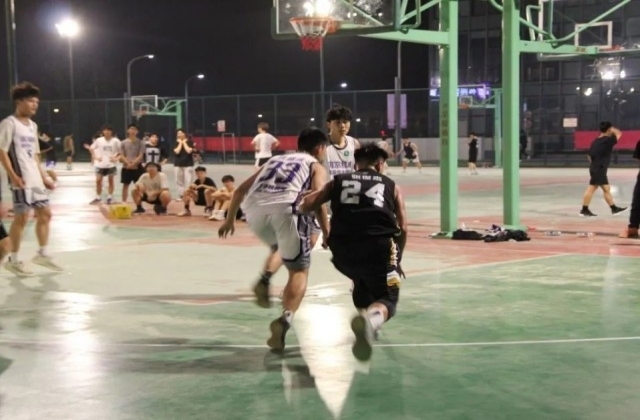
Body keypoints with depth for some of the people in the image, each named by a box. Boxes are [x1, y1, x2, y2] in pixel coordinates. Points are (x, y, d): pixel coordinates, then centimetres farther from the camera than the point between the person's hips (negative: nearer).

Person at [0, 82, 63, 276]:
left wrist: (43, 177, 17)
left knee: (45, 213, 10)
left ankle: (43, 254, 21)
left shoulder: (32, 125, 16)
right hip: (21, 180, -8)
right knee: (22, 217, -6)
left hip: (35, 179, 8)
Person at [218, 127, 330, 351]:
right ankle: (285, 319, -16)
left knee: (278, 246, 36)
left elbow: (240, 190, 30)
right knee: (299, 270, 7)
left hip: (255, 209, 4)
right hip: (285, 208, -4)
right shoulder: (316, 166, 23)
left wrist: (229, 219, 38)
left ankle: (264, 281, 12)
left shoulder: (275, 159, 35)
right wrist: (326, 232, 6)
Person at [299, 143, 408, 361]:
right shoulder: (391, 186, 20)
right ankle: (370, 319, -28)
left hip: (343, 251, 3)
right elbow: (403, 228, 13)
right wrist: (396, 257, 27)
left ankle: (366, 321, 28)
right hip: (379, 247, -3)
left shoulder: (338, 181, 21)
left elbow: (306, 205, 10)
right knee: (387, 300, 5)